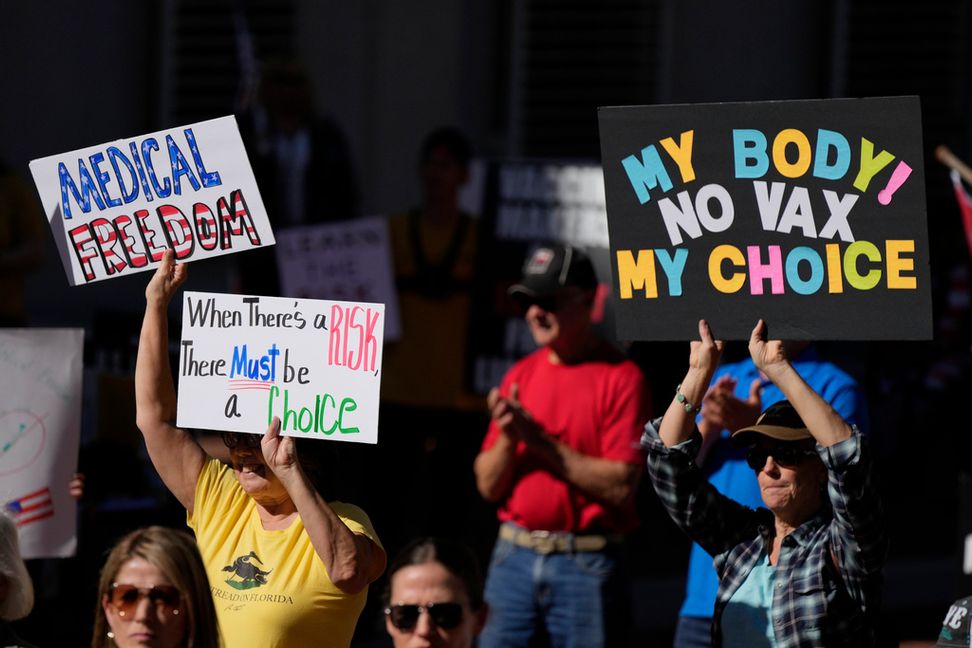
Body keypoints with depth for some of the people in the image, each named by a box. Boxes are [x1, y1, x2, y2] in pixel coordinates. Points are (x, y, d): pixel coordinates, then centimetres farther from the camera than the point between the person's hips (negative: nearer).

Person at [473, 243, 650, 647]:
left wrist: (539, 440, -13)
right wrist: (508, 436, -9)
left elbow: (621, 487, -13)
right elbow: (489, 486, 11)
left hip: (586, 564, -5)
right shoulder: (520, 375, 12)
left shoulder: (621, 378, -5)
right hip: (514, 555, 5)